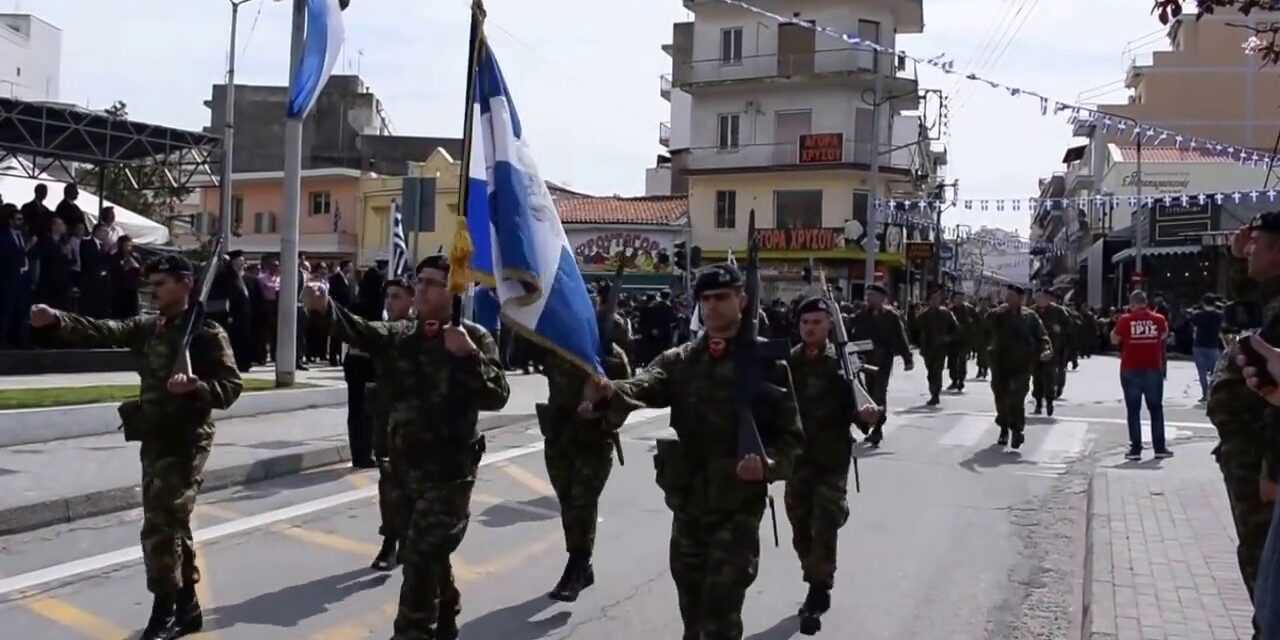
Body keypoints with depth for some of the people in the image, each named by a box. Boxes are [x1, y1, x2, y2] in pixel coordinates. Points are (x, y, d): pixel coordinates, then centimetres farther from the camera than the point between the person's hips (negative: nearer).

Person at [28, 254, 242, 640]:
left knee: (159, 528, -8)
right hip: (154, 438, 8)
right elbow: (101, 332, -4)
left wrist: (194, 386, -31)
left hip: (186, 441, -7)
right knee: (171, 525, 15)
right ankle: (186, 607, 26)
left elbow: (231, 388, -13)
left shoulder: (208, 333, -10)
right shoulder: (147, 327, 10)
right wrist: (56, 319, -20)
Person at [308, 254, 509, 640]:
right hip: (405, 466, 6)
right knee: (429, 555, 20)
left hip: (449, 470, -5)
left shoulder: (473, 336, -6)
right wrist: (325, 307, -32)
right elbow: (358, 331, -14)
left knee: (420, 557, -7)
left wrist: (469, 356, -26)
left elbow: (497, 396, -13)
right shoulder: (399, 335, 6)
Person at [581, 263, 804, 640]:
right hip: (686, 505, 4)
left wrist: (767, 462, -26)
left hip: (738, 508, -4)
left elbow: (792, 437, -5)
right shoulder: (678, 361, 2)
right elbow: (643, 389, -18)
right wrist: (609, 393, -41)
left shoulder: (768, 363, -6)